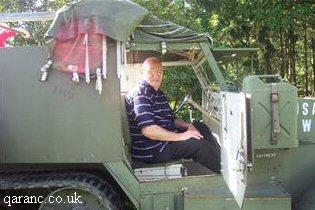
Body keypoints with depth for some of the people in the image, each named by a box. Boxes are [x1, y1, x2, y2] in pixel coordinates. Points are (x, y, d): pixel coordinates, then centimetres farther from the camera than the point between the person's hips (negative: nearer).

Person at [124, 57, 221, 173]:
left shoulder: (159, 94, 16)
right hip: (150, 151, -11)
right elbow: (148, 130, -29)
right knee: (197, 143, -21)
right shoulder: (140, 94, -17)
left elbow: (172, 119, 21)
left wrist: (188, 126, -1)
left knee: (201, 127, 12)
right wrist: (181, 136, -26)